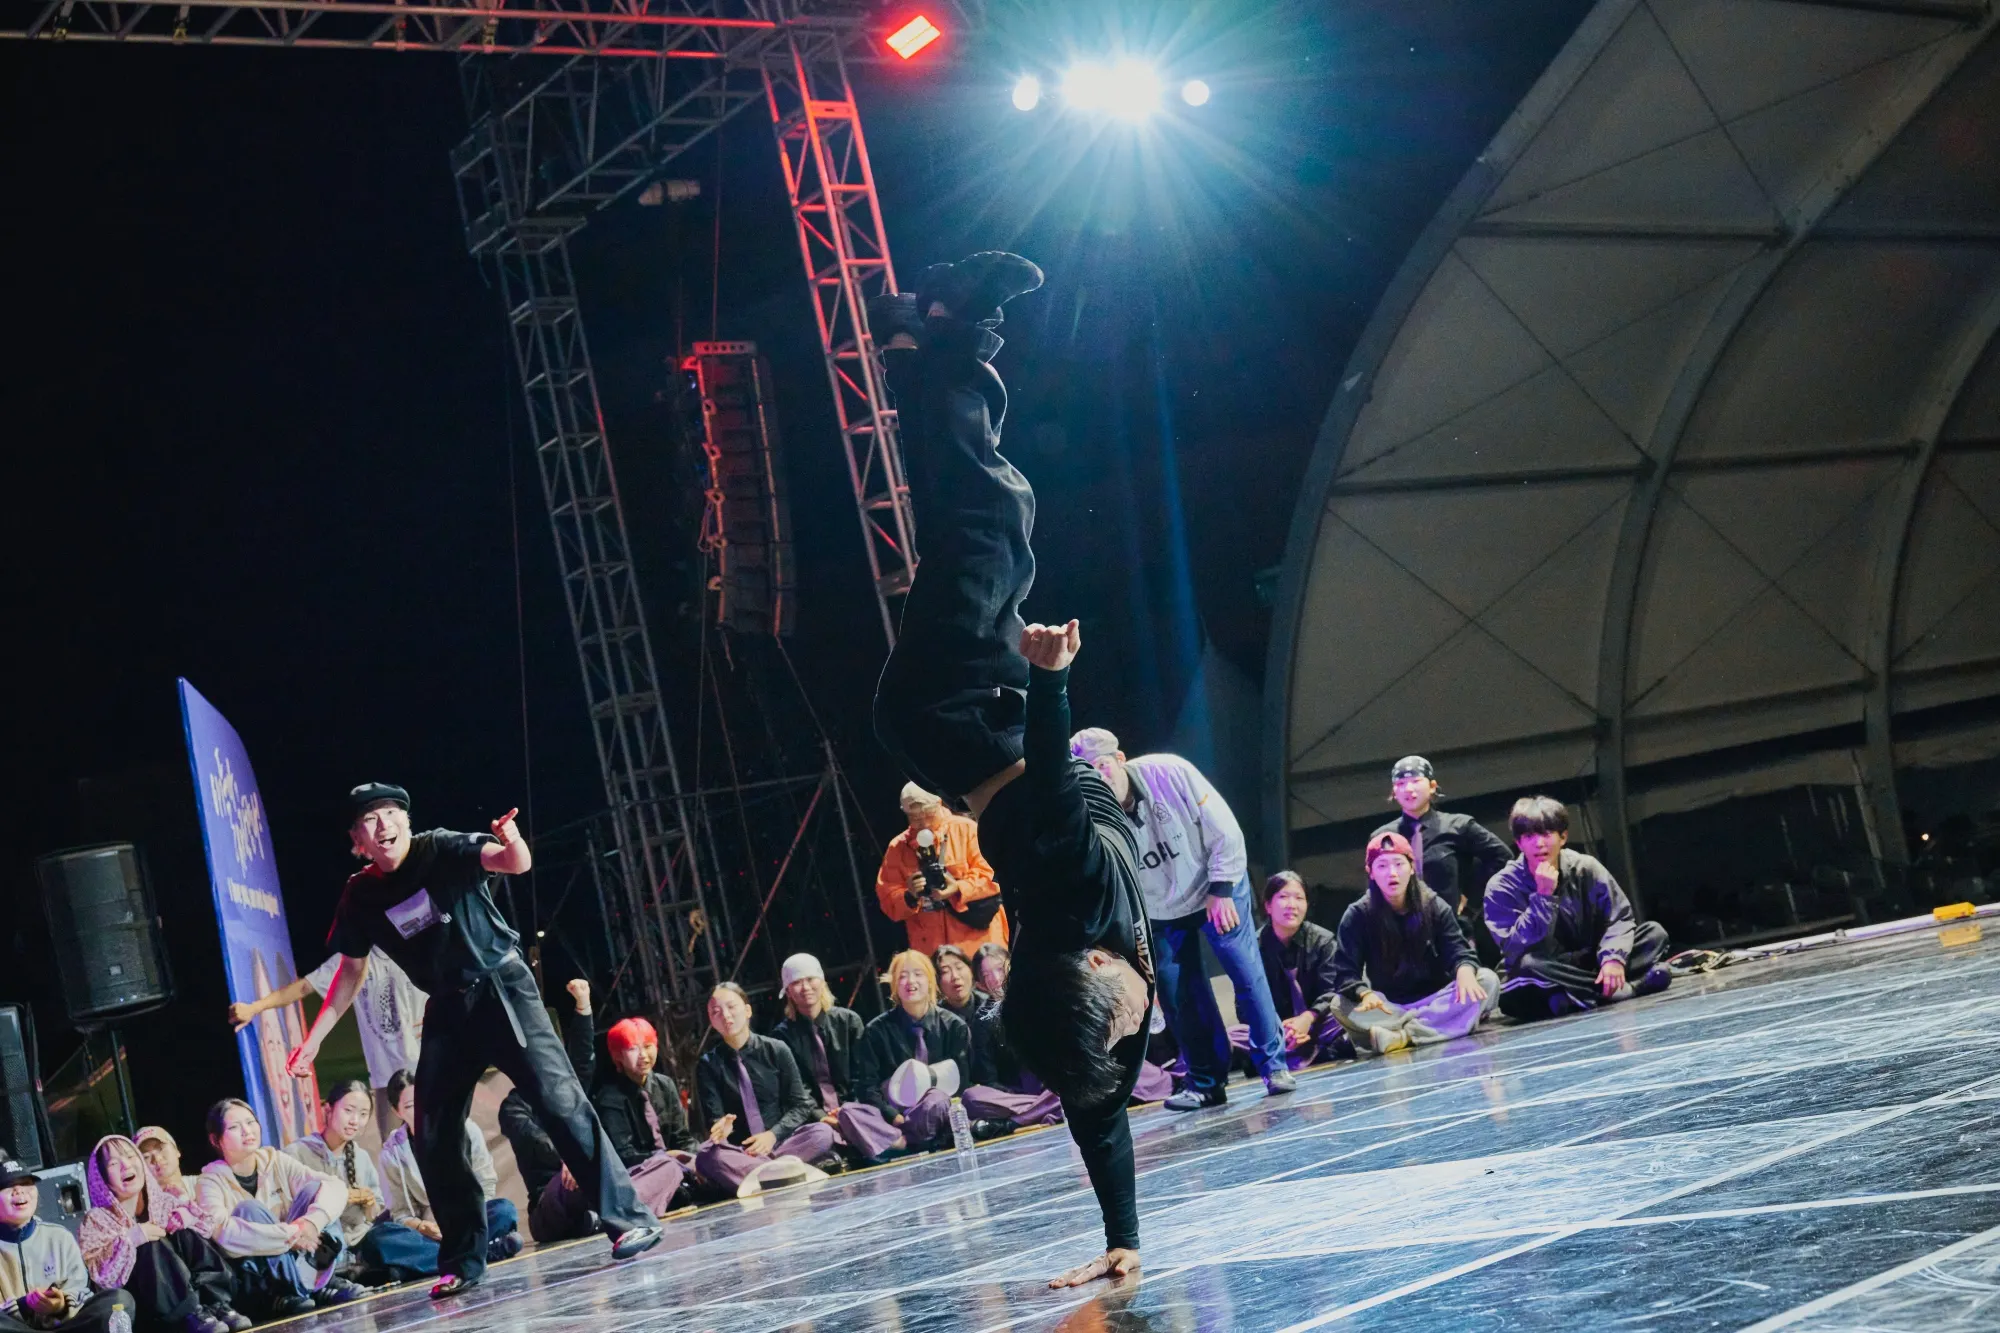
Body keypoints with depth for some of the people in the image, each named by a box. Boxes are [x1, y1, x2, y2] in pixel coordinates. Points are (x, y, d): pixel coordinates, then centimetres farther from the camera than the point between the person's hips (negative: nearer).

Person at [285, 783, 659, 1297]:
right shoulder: (360, 896, 1)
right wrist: (314, 1038, 12)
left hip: (502, 989, -5)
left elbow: (514, 864, -27)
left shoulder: (441, 850, -11)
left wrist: (512, 843, -52)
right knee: (433, 1140, 2)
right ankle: (462, 1262, 15)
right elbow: (352, 971, 15)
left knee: (559, 1099, -17)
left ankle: (627, 1218, -15)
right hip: (447, 1009, 5)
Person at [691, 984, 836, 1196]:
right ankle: (791, 1174, -49)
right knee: (707, 1157, -35)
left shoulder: (776, 1050, 6)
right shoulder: (708, 1064, 6)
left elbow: (800, 1105, 4)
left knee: (822, 1132, -28)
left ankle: (760, 1176, -44)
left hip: (780, 1142, 1)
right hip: (740, 1152, -1)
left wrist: (773, 1135, -15)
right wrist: (721, 1127, -28)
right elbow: (713, 1117, -3)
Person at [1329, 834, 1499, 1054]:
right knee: (1340, 1005, -30)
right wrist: (1365, 994, -34)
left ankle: (1401, 1035, -38)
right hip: (1388, 1008, -2)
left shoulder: (1435, 907, 2)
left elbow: (1459, 951, -6)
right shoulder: (1357, 915, -4)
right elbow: (1345, 974, -11)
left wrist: (1465, 970, -32)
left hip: (1435, 1000, 2)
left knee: (1487, 981, -25)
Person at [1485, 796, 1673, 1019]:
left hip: (1591, 962, 3)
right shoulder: (1502, 887, -13)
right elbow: (1517, 950, -23)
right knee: (1527, 966, -39)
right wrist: (1543, 896, -28)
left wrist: (1613, 957, -25)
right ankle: (1633, 987, -34)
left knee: (1654, 933, -11)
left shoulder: (1585, 868, -4)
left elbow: (1620, 916, -5)